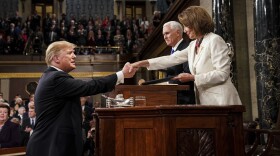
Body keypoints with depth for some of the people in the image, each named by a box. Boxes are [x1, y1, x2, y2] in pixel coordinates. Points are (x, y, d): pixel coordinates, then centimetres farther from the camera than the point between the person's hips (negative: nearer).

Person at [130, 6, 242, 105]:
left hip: (220, 100, -7)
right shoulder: (193, 45, 14)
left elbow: (222, 74, -15)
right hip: (204, 100, 7)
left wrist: (193, 77, -16)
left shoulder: (215, 40, -9)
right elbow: (172, 59, 12)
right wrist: (144, 63, 6)